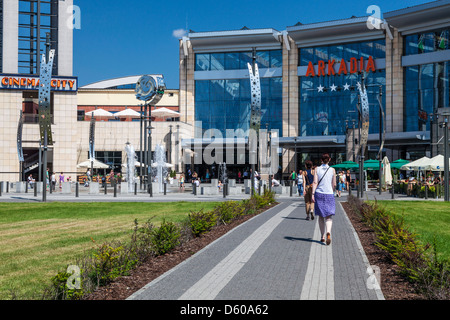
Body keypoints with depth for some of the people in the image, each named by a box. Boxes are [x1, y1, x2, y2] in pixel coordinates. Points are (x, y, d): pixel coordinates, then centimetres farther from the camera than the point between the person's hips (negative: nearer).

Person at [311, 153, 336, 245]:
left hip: (319, 194, 1)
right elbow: (334, 184, 3)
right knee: (329, 217, -1)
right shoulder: (332, 170, 0)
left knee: (321, 216, 13)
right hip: (329, 194, -1)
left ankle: (322, 236, 19)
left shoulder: (317, 169, 1)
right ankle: (328, 232, -28)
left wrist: (312, 194, -12)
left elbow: (315, 182, -9)